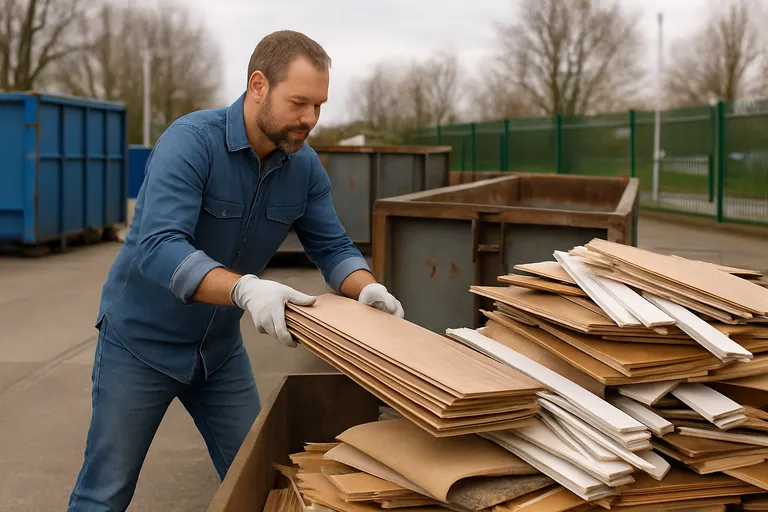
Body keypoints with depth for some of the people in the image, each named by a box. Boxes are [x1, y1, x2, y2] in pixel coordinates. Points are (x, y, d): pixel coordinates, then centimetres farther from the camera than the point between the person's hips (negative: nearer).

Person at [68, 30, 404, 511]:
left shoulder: (306, 166, -7)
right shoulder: (191, 141, -25)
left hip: (221, 348, 5)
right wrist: (245, 288, -51)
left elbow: (332, 247, -3)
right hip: (142, 342, -5)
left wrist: (368, 288, -25)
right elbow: (159, 248, -36)